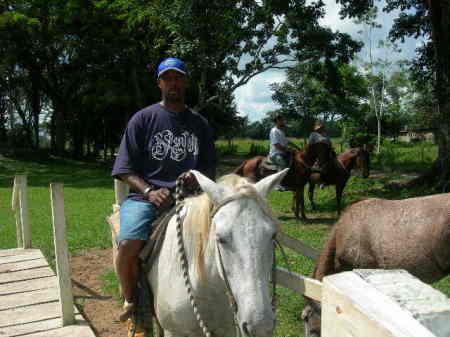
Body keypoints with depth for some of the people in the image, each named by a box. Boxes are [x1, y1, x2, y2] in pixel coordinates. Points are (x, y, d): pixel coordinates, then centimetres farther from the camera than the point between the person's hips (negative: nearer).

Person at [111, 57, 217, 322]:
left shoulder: (200, 124, 15)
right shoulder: (143, 118, 7)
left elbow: (210, 171, 16)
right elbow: (126, 170, 2)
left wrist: (198, 179, -7)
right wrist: (149, 191, -15)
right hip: (145, 196, -2)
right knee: (128, 245, -30)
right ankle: (130, 301, 1)